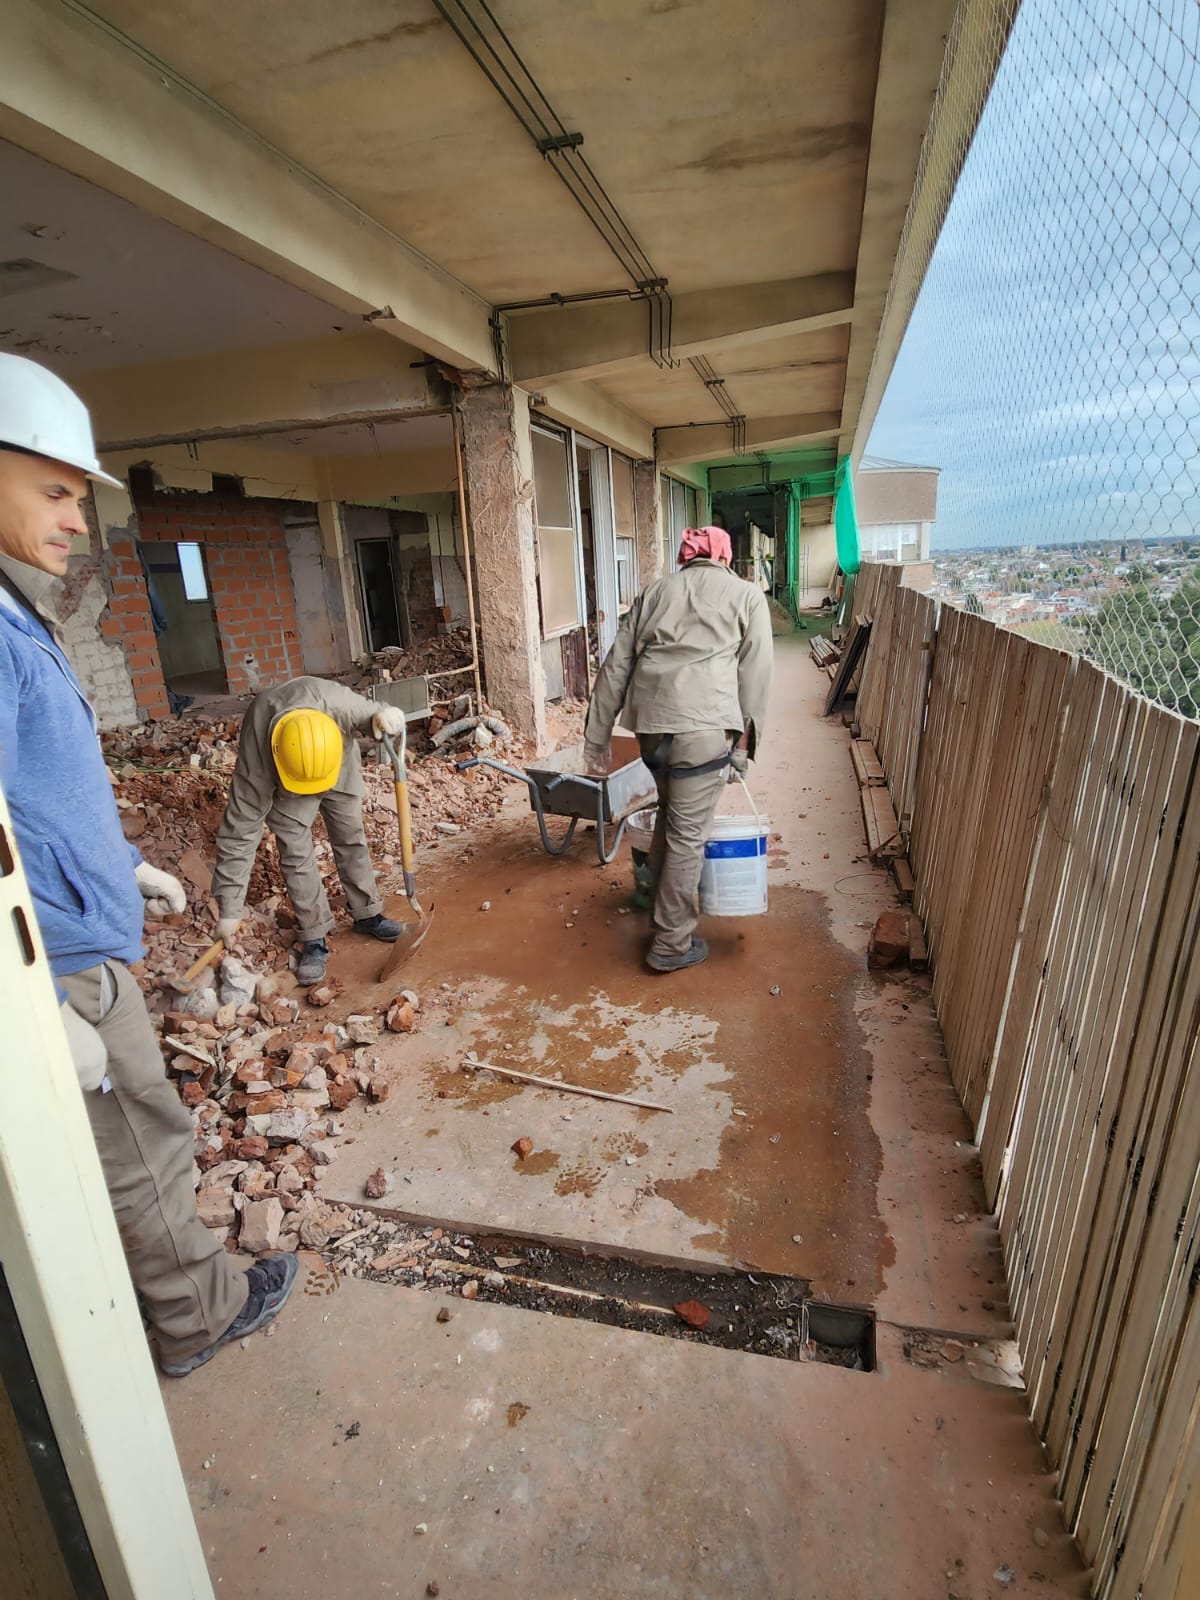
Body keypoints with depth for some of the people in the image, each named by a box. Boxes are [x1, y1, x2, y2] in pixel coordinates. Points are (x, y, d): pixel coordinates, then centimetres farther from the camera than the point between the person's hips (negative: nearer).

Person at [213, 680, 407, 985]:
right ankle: (314, 938, 6)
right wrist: (230, 908, -27)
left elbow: (366, 713, -20)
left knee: (351, 839, 7)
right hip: (281, 785, -2)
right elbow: (239, 831, -32)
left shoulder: (334, 699, -44)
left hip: (341, 767, 2)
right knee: (295, 854, -8)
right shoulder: (256, 761, -40)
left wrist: (381, 716, -48)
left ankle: (367, 914, 24)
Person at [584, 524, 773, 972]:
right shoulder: (747, 596, 13)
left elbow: (615, 666, 14)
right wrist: (744, 746, 9)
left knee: (670, 811, 26)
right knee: (687, 833, 4)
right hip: (703, 723, -4)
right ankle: (671, 944, 14)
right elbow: (754, 677, 4)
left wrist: (597, 735, 16)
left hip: (649, 719, 4)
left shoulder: (655, 591, 21)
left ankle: (657, 901, 39)